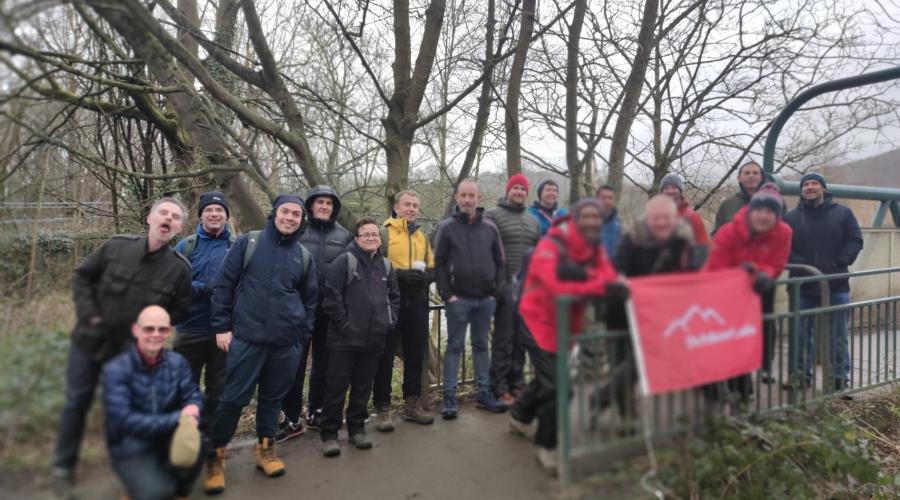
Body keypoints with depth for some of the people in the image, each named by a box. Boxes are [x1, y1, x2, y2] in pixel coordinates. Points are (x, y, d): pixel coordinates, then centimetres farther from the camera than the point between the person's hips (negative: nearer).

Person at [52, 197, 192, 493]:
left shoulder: (179, 268, -12)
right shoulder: (116, 247, -11)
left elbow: (180, 311, -3)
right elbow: (82, 277, 2)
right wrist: (88, 312, -9)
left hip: (131, 352, -1)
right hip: (89, 342, 1)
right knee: (76, 404, 12)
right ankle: (64, 467, 31)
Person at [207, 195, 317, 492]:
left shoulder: (305, 256, 9)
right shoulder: (248, 243, 1)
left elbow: (310, 300, 15)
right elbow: (224, 285, 0)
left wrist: (303, 336, 10)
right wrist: (221, 327, -3)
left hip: (287, 343, 3)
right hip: (247, 337, -2)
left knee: (273, 398, 12)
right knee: (234, 398, 1)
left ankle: (265, 450, 30)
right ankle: (216, 456, 19)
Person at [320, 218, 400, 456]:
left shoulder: (386, 266, 11)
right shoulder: (344, 262, -8)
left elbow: (394, 297, 19)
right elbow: (331, 296, -12)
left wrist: (390, 320, 8)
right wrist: (343, 322, -12)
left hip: (374, 339, 5)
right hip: (345, 339, -5)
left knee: (363, 386, 13)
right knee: (337, 387, 1)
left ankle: (357, 428, 27)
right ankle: (329, 434, 12)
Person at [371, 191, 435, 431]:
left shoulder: (423, 236, 16)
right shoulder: (384, 233, -2)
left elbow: (432, 269, 14)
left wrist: (424, 275, -8)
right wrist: (400, 275, -21)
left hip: (417, 303, 5)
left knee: (416, 354, 11)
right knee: (385, 355, 1)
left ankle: (412, 403, 23)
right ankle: (382, 407, 10)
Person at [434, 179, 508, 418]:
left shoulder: (489, 228, 6)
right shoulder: (446, 227, -2)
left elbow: (499, 262, 10)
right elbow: (439, 263, -3)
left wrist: (495, 291, 2)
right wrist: (448, 294, -9)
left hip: (485, 299, 3)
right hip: (459, 299, -3)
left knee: (481, 345, 13)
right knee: (454, 347, 3)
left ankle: (484, 394, 21)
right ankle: (449, 398, 9)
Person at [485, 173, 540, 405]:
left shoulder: (532, 220, 18)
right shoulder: (493, 215, -2)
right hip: (505, 286, -6)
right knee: (503, 338, -3)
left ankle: (517, 384, 22)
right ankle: (499, 388, 5)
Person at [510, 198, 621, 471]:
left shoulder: (594, 248, 1)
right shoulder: (551, 246, -22)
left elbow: (610, 277, -15)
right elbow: (556, 287, -36)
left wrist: (582, 272, -35)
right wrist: (601, 286, -43)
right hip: (540, 320, -7)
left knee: (548, 375, 21)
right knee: (555, 384, -11)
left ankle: (520, 416, 48)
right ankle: (546, 445, 10)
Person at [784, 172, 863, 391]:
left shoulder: (842, 213, 7)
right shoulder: (791, 217, 6)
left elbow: (855, 241, 2)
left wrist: (839, 264, -11)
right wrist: (799, 265, -15)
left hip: (836, 285, 0)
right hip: (803, 287, 0)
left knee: (837, 336, 6)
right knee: (801, 335, 6)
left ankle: (839, 376, 17)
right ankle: (801, 375, 17)